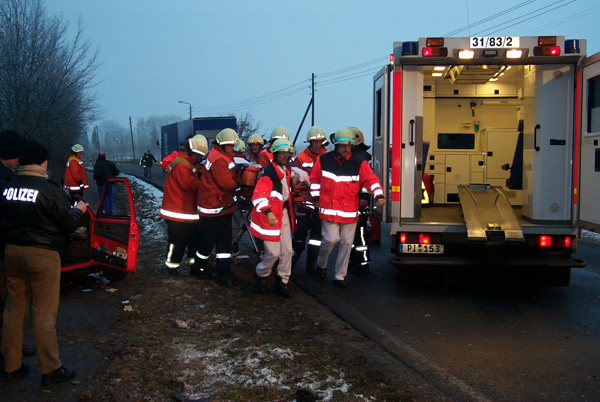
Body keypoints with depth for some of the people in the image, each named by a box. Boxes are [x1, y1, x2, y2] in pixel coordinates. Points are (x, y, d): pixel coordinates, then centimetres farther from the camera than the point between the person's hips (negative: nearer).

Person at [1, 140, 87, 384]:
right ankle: (50, 369, 10)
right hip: (42, 254, -6)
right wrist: (79, 210, 9)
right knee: (44, 314, 2)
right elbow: (68, 224, -10)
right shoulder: (50, 190, -16)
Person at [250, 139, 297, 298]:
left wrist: (290, 211, 28)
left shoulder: (286, 172, 11)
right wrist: (268, 212, -41)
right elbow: (259, 195, -30)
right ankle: (260, 275, 24)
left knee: (287, 250, 8)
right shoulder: (269, 173, -18)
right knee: (273, 252, -5)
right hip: (271, 215, -8)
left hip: (284, 214, 8)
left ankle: (282, 283, 21)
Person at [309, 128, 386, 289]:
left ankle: (340, 276, 18)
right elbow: (314, 180, 14)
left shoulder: (359, 164, 0)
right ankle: (321, 264, 22)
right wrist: (316, 197, 9)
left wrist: (379, 195, -25)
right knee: (331, 239, -9)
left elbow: (371, 180, -9)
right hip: (329, 210, -1)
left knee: (346, 243, 5)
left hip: (350, 212, 2)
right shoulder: (323, 161, 2)